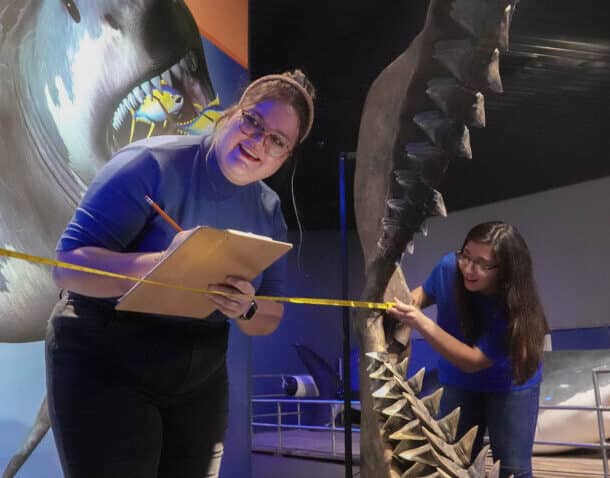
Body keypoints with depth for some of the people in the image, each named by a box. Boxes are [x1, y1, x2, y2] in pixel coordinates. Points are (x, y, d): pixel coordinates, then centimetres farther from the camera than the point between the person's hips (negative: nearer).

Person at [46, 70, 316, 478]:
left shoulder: (269, 211, 2)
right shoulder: (152, 164, -17)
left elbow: (270, 319, 7)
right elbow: (69, 266, -22)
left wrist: (247, 309, -17)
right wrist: (163, 263, -38)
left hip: (201, 379, 6)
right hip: (104, 368, -6)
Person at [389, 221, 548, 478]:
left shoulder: (516, 309, -33)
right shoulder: (449, 267, -22)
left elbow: (473, 361, -34)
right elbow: (425, 292, 1)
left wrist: (422, 324, -44)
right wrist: (411, 303, -23)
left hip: (511, 383, -3)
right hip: (460, 382, 4)